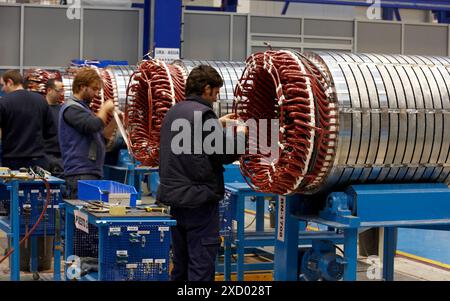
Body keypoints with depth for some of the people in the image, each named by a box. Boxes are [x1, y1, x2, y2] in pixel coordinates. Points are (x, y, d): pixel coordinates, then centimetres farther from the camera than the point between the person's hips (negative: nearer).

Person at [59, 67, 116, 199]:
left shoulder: (82, 107, 24)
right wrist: (104, 109, -7)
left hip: (92, 172, 10)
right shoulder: (71, 107, -9)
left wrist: (114, 121, 10)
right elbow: (93, 126, -24)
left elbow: (101, 137, 24)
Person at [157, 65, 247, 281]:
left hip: (174, 195, 9)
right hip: (199, 198, -9)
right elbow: (225, 153, -14)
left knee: (181, 266, 15)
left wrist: (218, 124, 24)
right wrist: (240, 134, 3)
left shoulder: (173, 112, 13)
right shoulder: (203, 113, -14)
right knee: (201, 266, -5)